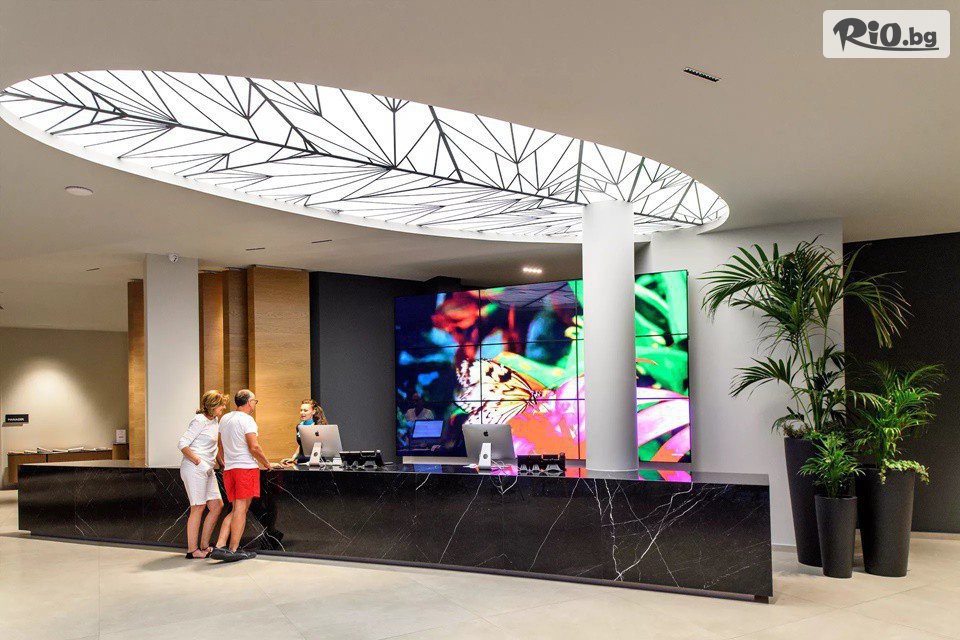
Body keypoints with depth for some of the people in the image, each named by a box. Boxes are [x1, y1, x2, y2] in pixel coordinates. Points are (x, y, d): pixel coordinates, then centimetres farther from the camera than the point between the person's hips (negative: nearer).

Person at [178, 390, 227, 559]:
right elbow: (182, 444, -17)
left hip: (207, 469, 9)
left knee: (217, 506, 6)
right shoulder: (200, 421, -12)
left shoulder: (214, 420, 15)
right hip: (194, 469, -9)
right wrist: (198, 462, -19)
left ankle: (204, 546, 15)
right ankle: (192, 550, 1)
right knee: (198, 507, -6)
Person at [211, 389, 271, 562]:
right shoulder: (247, 419, -9)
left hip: (229, 469, 8)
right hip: (246, 467, -7)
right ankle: (233, 550, 0)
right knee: (241, 509, -2)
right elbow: (254, 447, -16)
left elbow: (221, 446, 24)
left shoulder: (224, 419, 15)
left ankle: (219, 547, 3)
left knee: (235, 510, 12)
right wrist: (266, 463, -2)